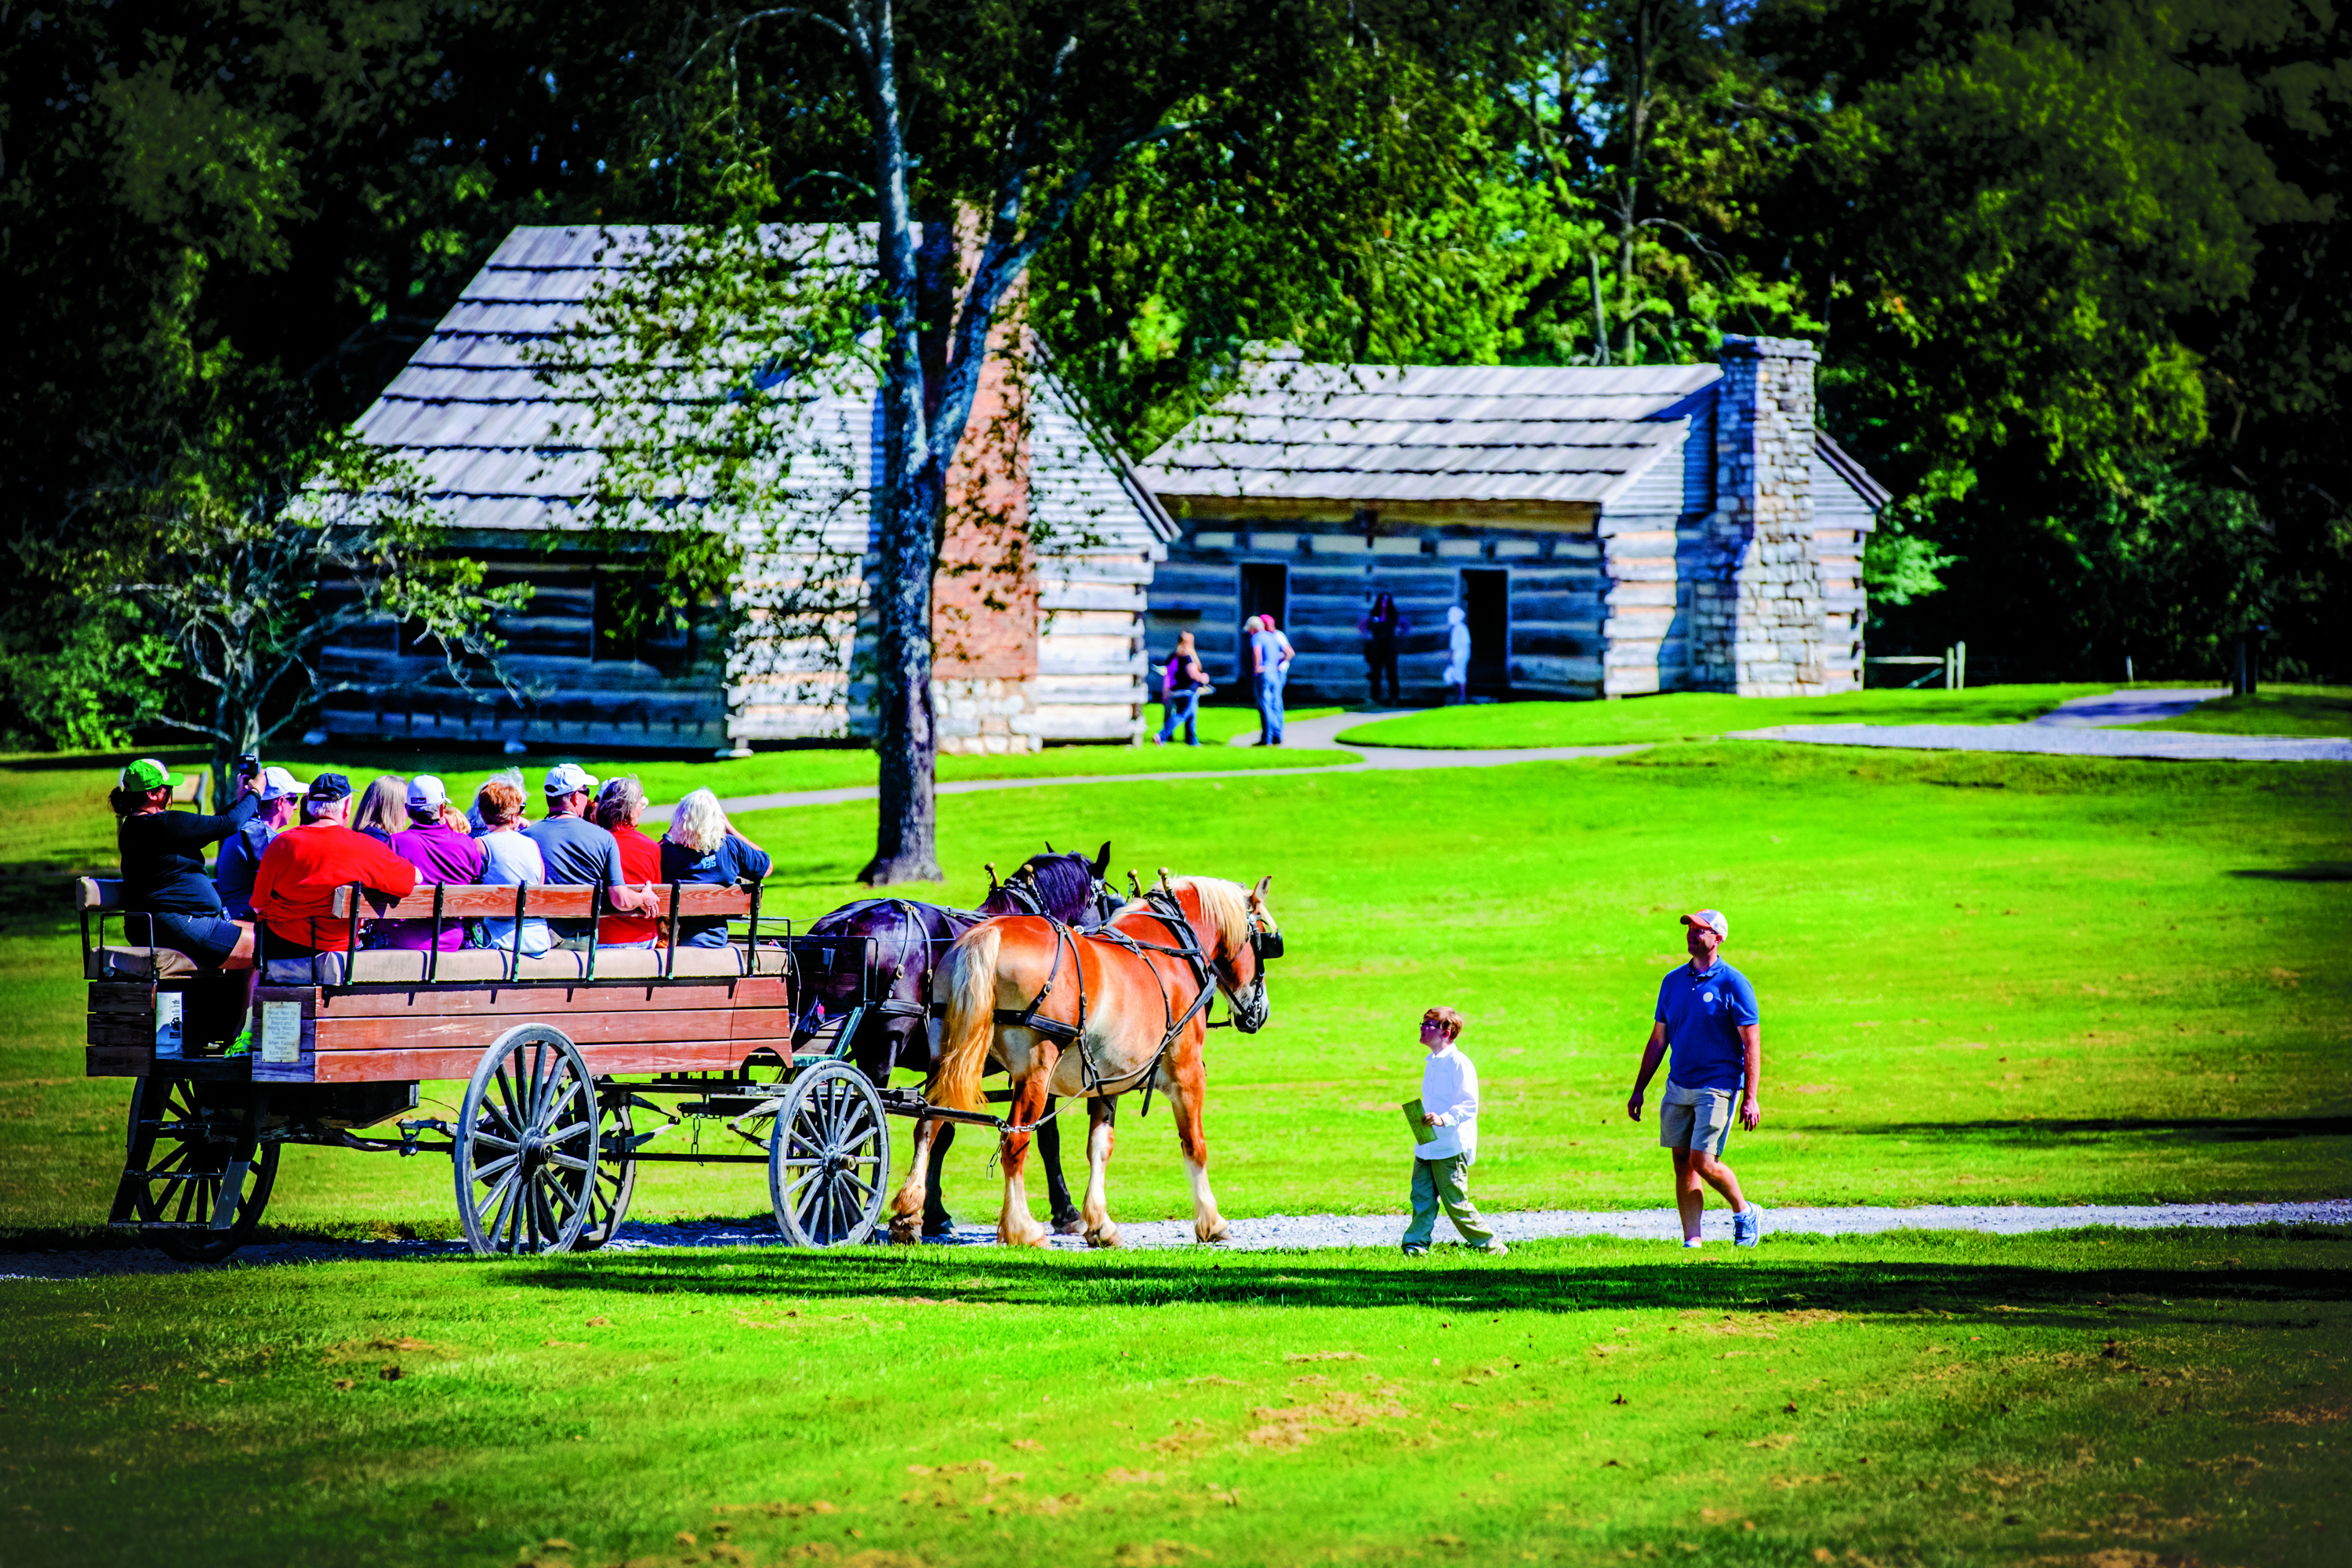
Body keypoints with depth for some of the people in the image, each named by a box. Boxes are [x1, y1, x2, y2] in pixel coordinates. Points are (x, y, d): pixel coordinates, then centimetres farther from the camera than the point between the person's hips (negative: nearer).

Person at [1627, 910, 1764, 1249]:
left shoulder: (1734, 984, -7)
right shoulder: (1673, 981, 11)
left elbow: (1752, 1043, -8)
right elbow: (1658, 1039, 17)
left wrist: (1751, 1099, -15)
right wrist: (1638, 1090, 13)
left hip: (1717, 1087, -6)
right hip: (1678, 1087, 6)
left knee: (1703, 1161, -13)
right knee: (1682, 1163, 3)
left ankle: (1744, 1213, 11)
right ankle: (1692, 1242, 7)